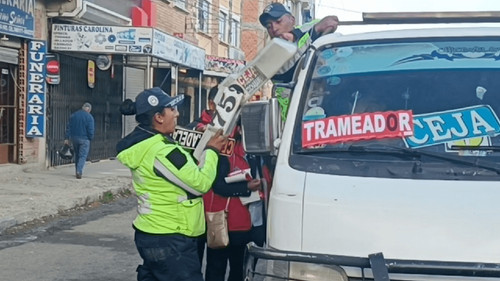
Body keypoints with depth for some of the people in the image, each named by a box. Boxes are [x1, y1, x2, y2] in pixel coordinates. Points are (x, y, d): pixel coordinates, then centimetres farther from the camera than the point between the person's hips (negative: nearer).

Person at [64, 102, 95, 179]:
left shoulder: (73, 115, 8)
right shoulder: (89, 117, -8)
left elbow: (68, 127, 6)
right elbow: (91, 130, -11)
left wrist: (66, 138, 6)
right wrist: (90, 138, 4)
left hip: (74, 138, 5)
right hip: (84, 139, -5)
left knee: (77, 155, 18)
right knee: (83, 156, -3)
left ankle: (77, 171, 22)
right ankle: (79, 171, -18)